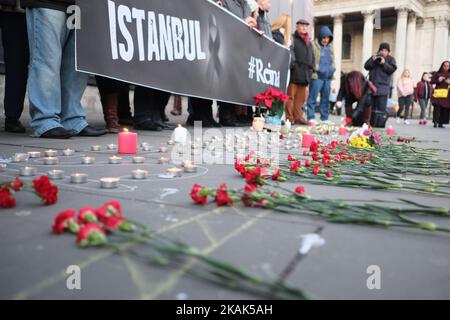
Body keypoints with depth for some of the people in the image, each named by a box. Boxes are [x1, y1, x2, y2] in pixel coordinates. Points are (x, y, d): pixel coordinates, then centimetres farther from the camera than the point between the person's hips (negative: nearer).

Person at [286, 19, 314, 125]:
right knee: (291, 96, -8)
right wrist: (292, 64, -17)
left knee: (301, 97, 7)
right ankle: (289, 117, -7)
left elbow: (312, 57, 29)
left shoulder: (309, 42, 26)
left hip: (305, 73, 7)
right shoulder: (293, 39, 4)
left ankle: (298, 117, 12)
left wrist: (311, 68, 18)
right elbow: (289, 53, -7)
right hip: (295, 72, -7)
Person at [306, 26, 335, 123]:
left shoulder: (330, 47, 19)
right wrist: (313, 71, -13)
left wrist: (332, 70, 17)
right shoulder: (314, 46, -3)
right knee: (313, 98, -7)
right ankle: (311, 118, -3)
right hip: (317, 76, -7)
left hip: (328, 77, 7)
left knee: (326, 99, 9)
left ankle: (324, 118, 15)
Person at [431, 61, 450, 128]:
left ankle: (441, 123, 4)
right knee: (437, 107, -15)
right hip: (438, 93, -2)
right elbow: (432, 82, 5)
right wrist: (438, 80, -12)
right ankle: (435, 122, -17)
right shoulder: (437, 73, 5)